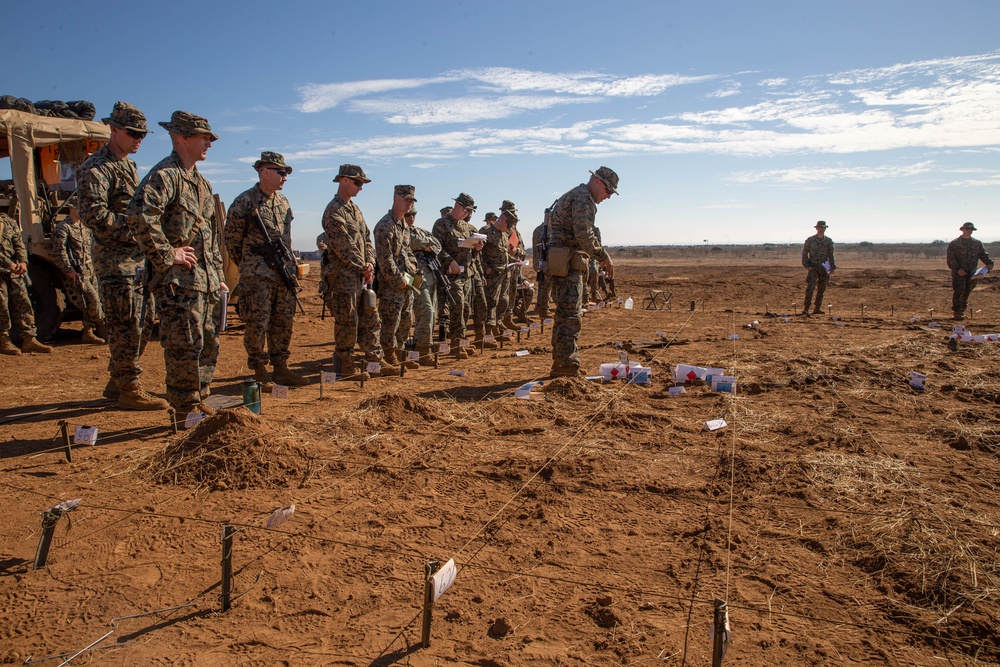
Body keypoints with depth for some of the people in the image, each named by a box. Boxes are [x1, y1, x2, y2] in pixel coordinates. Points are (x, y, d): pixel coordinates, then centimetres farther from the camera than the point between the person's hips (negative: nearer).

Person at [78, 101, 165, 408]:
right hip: (116, 260, -9)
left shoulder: (130, 166, 20)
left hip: (139, 258, 9)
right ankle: (130, 390, 3)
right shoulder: (97, 167, -9)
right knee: (126, 326, -6)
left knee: (142, 324, 13)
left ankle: (117, 383, 24)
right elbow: (93, 215, -19)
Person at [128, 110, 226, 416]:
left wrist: (218, 275, 19)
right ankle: (186, 409, 8)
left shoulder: (201, 181, 19)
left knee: (208, 344, 13)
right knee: (185, 345, -4)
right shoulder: (164, 175, -11)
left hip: (207, 280, 9)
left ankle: (199, 401, 25)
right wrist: (167, 254, -21)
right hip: (179, 280, -9)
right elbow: (141, 216, -29)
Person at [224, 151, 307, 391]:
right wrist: (249, 266, 6)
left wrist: (290, 266, 17)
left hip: (285, 273, 7)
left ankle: (280, 367, 20)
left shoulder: (283, 201, 13)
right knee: (257, 324, -3)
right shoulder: (245, 202, -8)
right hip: (257, 276, -7)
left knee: (284, 323, 10)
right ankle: (260, 373, 7)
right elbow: (232, 240, -1)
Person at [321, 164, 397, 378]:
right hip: (343, 276, -9)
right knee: (347, 324, -3)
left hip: (362, 275, 9)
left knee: (370, 319, 12)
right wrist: (363, 267, -11)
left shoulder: (354, 208, 16)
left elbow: (366, 238, 15)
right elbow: (344, 247, -18)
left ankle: (376, 360, 19)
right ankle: (346, 367, 6)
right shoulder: (334, 211, -12)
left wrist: (370, 263, 0)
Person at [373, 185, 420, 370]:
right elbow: (385, 258, -19)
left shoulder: (405, 225, 15)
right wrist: (398, 280, -17)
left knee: (405, 323, 15)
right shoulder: (385, 225, -15)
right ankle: (390, 360, 7)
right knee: (390, 323, -2)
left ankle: (401, 356, 26)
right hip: (391, 285, -9)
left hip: (406, 283, 9)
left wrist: (412, 264, 8)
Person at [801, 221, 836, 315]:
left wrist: (833, 267, 4)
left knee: (821, 289, 6)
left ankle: (817, 309, 14)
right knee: (810, 287, -17)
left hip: (824, 268, 4)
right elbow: (804, 253, 2)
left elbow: (831, 254, 13)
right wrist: (807, 265, -8)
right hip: (813, 268, -3)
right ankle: (806, 309, -19)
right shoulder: (810, 240, -1)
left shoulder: (828, 241, 7)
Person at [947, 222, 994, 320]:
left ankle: (962, 310, 28)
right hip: (959, 272, -4)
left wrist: (989, 263, -8)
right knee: (958, 291, -12)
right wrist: (957, 269, -20)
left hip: (972, 273, 5)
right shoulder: (954, 244, -1)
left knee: (967, 291, 12)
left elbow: (983, 254, 11)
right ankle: (957, 312, -8)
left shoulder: (977, 243, 13)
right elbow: (951, 259, -7)